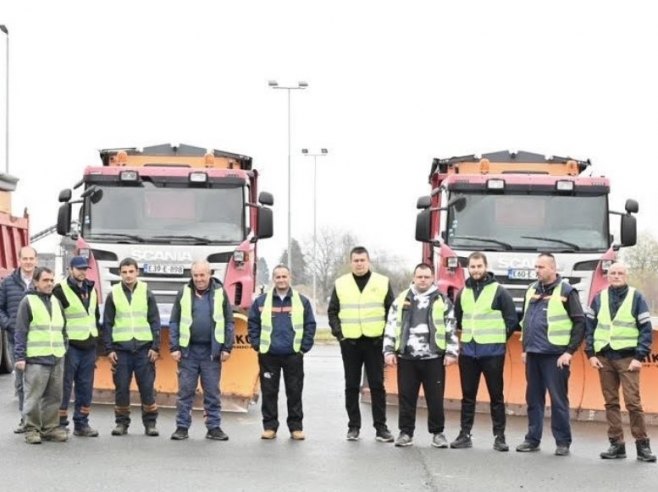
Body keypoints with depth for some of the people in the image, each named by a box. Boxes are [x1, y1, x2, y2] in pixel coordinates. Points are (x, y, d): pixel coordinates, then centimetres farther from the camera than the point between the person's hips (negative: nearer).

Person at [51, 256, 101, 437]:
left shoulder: (91, 290, 13)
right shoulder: (61, 290, -9)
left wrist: (96, 338, 19)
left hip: (89, 346, 7)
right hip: (70, 346, -7)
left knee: (86, 387, 9)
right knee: (65, 386, -3)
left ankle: (81, 423, 16)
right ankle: (61, 424, 1)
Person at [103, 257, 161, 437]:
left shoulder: (146, 293, 5)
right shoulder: (113, 295, 6)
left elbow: (155, 322, 5)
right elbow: (107, 324, 6)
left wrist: (155, 347, -2)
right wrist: (109, 349, 0)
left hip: (144, 348, 0)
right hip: (121, 348, 0)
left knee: (147, 387, 0)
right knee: (121, 388, 2)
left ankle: (150, 423, 7)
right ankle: (122, 423, 12)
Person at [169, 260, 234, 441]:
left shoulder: (220, 293, 3)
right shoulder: (184, 294, 4)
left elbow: (228, 322, 5)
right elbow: (174, 322, 4)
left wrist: (227, 348, -1)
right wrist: (174, 347, -3)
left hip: (211, 351, 0)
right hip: (188, 350, 0)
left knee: (212, 392, 5)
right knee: (185, 391, 3)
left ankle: (214, 427, 11)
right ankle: (182, 427, 9)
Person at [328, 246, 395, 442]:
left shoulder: (382, 283, 3)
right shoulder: (341, 284, 6)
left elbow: (392, 311, 5)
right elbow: (332, 311, 10)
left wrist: (386, 334, -3)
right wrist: (338, 332, -1)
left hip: (374, 341, -1)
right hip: (350, 342, 1)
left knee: (377, 385, 0)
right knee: (352, 386, 5)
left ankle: (381, 427, 4)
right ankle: (353, 426, 12)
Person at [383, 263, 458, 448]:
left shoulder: (442, 300, 5)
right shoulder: (402, 299, 10)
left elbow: (451, 329, 4)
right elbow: (391, 326, 10)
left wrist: (451, 352, -3)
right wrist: (389, 351, 3)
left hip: (433, 358, -2)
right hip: (406, 358, 2)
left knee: (435, 398, 2)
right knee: (406, 397, 5)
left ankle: (437, 433, 12)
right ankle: (406, 432, 14)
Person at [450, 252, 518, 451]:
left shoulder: (499, 291, -4)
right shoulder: (463, 293, 10)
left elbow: (512, 320, -2)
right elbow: (457, 319, 23)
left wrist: (497, 338, 2)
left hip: (492, 352, -4)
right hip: (468, 351, 4)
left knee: (496, 395, 1)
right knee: (468, 395, 8)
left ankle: (499, 436, 5)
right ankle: (465, 434, 13)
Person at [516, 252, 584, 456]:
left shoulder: (566, 292, -5)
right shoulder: (532, 290, 13)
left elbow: (580, 323, -6)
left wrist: (569, 351, -10)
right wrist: (525, 348, 16)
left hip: (555, 355, -6)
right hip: (532, 354, 6)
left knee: (558, 399, -3)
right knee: (533, 399, 10)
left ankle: (563, 442, 2)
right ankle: (532, 439, 18)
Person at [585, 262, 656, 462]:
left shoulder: (636, 298, 2)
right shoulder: (599, 299, 11)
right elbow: (589, 327, 12)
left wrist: (639, 357, -8)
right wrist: (591, 354, 2)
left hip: (627, 358, -3)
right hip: (604, 358, 4)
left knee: (633, 401, -10)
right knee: (611, 402, 5)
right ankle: (616, 444, 10)